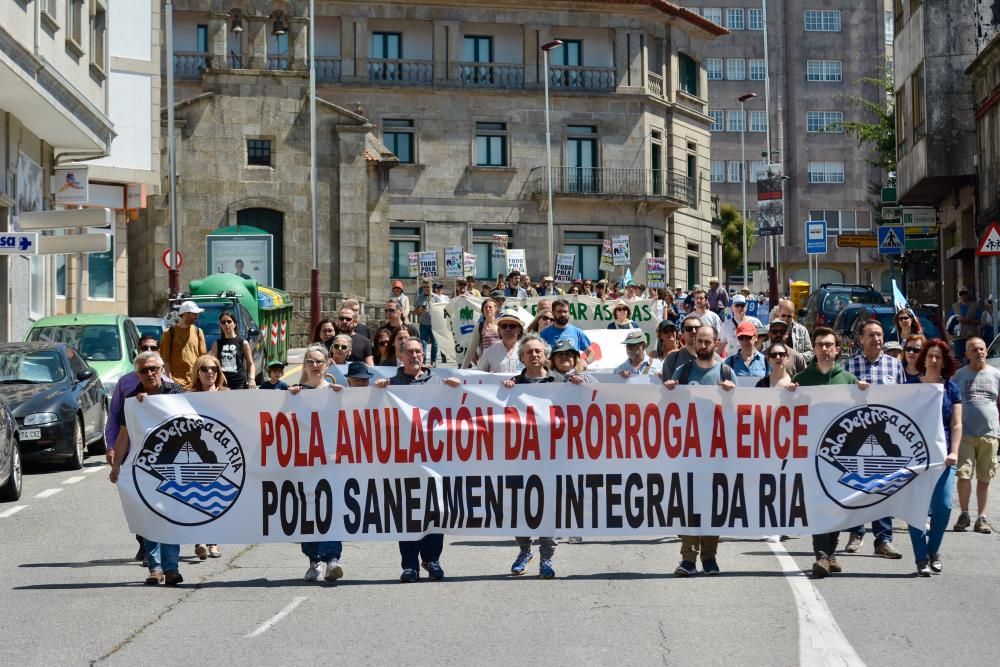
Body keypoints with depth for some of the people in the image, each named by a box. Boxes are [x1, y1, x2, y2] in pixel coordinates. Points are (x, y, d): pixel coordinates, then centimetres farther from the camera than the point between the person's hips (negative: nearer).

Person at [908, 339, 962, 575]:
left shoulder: (951, 389, 8)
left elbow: (956, 424, 5)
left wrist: (954, 452, -6)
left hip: (942, 455, 1)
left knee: (943, 505, -7)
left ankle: (933, 551, 14)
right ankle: (921, 558, 3)